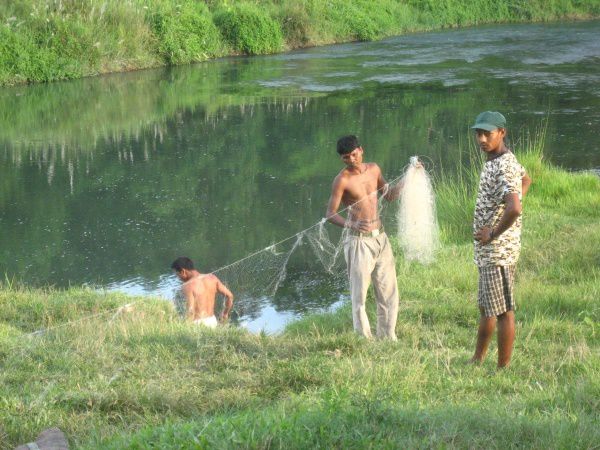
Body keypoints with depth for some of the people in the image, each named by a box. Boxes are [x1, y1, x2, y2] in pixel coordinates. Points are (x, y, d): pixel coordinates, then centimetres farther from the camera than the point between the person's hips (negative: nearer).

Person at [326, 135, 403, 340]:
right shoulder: (342, 180, -13)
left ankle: (387, 338, 22)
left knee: (388, 292, 11)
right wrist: (350, 224, -33)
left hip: (380, 238, 7)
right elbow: (330, 214, -15)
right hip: (359, 241, -6)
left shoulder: (373, 169, 6)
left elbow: (389, 195, 21)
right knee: (359, 296, -6)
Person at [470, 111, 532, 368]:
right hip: (487, 251, 11)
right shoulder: (498, 160, 10)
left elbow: (514, 208, -37)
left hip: (499, 251, -11)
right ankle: (477, 362, 33)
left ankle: (503, 369, 5)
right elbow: (525, 179, 31)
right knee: (486, 308, 21)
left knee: (503, 311, -2)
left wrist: (493, 234, -22)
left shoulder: (503, 167, -22)